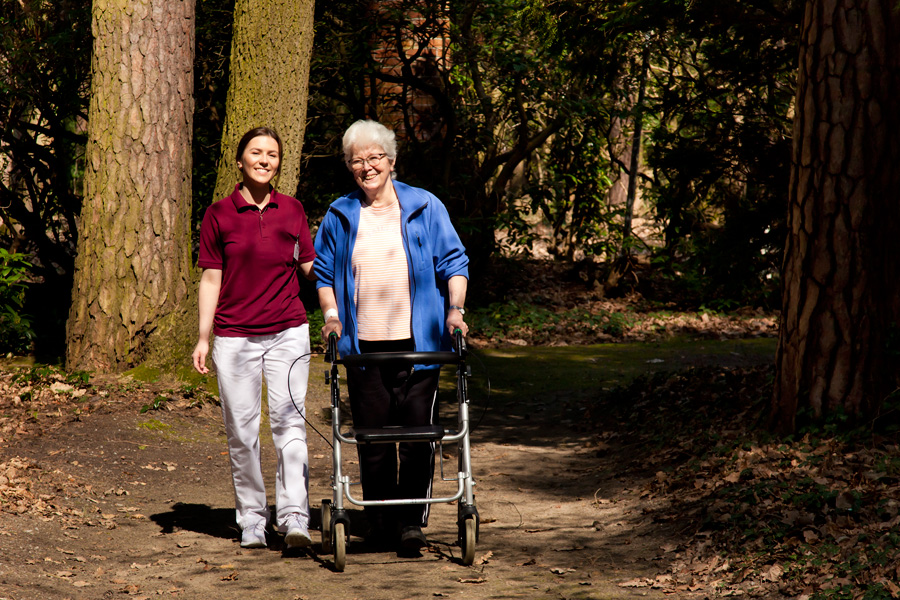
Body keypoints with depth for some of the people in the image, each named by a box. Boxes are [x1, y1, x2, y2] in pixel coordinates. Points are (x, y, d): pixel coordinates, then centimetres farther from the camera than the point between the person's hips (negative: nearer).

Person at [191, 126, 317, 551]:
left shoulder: (292, 210, 9)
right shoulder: (219, 214, 4)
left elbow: (310, 268, 14)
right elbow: (211, 279, 5)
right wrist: (203, 338, 1)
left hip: (287, 332, 1)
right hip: (234, 337, 0)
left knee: (289, 422, -10)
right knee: (241, 431, 2)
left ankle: (294, 516, -13)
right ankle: (251, 516, 13)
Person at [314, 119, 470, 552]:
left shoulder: (424, 208, 5)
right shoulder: (340, 216, 10)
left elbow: (453, 263, 6)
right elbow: (324, 272, 17)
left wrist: (455, 309, -6)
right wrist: (331, 315, 2)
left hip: (417, 340, -2)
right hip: (362, 342, 2)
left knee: (417, 431, -5)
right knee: (371, 434, 2)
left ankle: (412, 520, 2)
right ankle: (379, 521, 12)